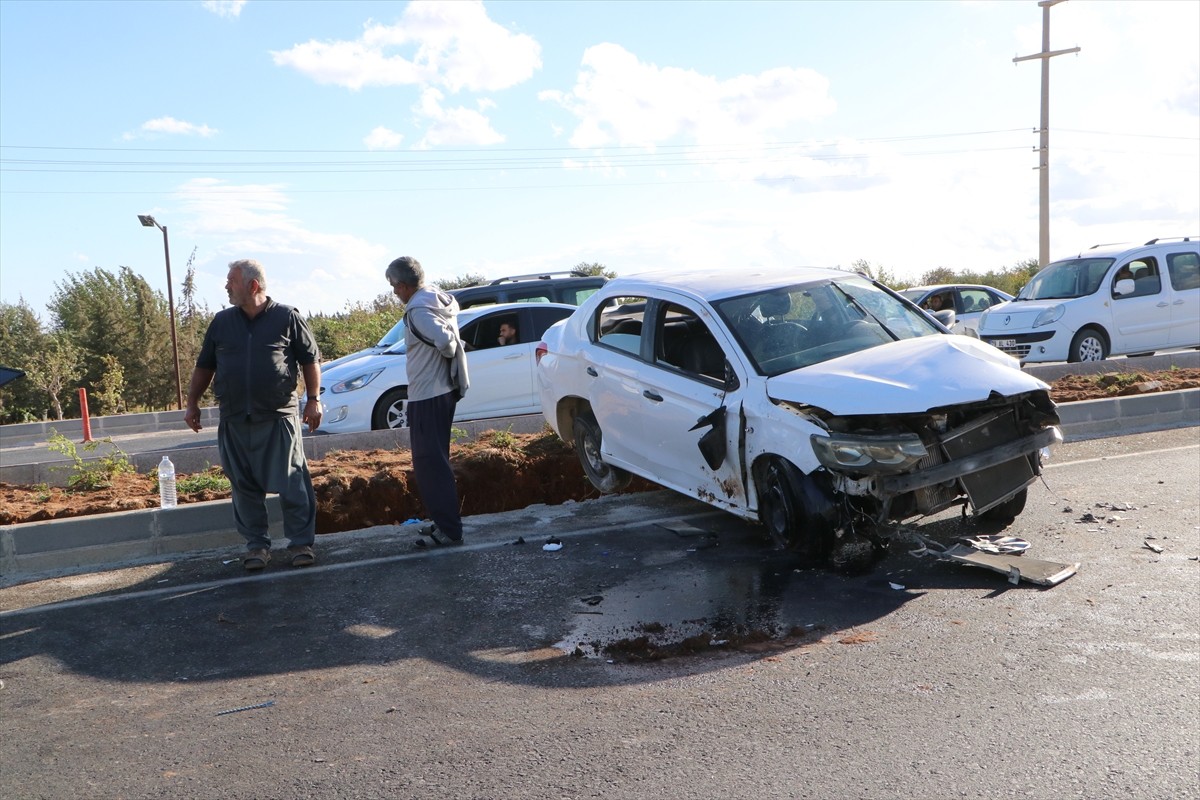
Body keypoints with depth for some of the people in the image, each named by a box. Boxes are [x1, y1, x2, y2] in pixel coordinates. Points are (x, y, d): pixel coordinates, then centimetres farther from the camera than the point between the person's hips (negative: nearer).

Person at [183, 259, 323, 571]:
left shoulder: (287, 317, 0)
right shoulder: (221, 322, 11)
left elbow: (310, 359, 3)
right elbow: (204, 366, 17)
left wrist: (314, 399, -3)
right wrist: (192, 404, 14)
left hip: (278, 419, -4)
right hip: (234, 423, 4)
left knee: (292, 485, -2)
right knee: (245, 488, 8)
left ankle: (301, 542, 7)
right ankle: (256, 545, 18)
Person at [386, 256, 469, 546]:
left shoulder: (417, 310, -19)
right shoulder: (439, 297, 9)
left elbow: (445, 340, -31)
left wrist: (449, 353, -10)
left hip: (427, 397, -10)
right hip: (443, 389, 10)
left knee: (430, 464, -4)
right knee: (434, 461, 19)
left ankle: (449, 530, -1)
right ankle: (444, 522, 27)